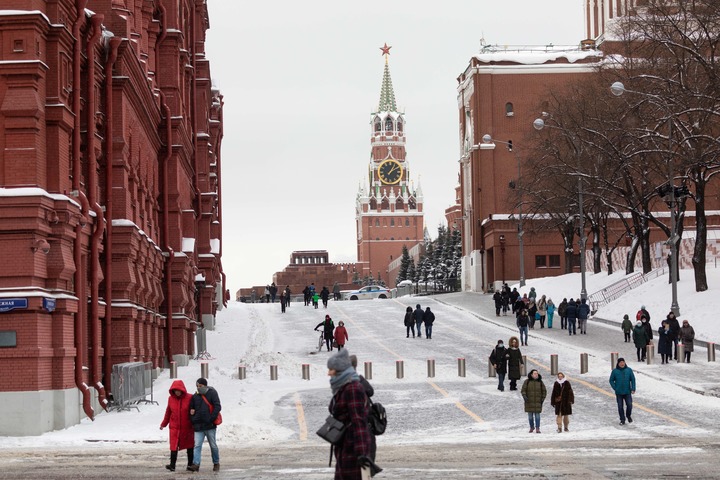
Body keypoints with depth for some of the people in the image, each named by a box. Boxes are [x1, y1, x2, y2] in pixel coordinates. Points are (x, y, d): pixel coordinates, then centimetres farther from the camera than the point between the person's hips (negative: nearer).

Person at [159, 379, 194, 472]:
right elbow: (168, 412, 11)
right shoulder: (171, 398, 0)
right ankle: (172, 465, -13)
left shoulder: (190, 398, -10)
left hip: (187, 427, -1)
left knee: (189, 446, 11)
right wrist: (163, 424, 16)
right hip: (174, 427, 1)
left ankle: (190, 464, 22)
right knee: (173, 446, -9)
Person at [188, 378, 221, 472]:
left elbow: (217, 407, -8)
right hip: (198, 426, 3)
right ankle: (196, 464, -16)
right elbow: (191, 409, 22)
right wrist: (193, 420, 5)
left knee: (213, 445, 7)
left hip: (210, 425, -3)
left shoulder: (212, 393, -1)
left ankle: (216, 463, 20)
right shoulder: (195, 397, 13)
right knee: (197, 445, -9)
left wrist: (211, 419, -15)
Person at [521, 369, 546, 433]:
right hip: (529, 401, 0)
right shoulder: (527, 381, 0)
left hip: (537, 402, 0)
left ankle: (537, 429, -5)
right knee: (530, 415, 6)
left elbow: (544, 391, 11)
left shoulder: (540, 382, 4)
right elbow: (523, 390, -1)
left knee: (537, 415, -6)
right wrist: (524, 396, -17)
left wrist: (543, 399, 0)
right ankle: (531, 427, 23)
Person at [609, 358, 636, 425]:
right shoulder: (615, 371, -3)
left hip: (627, 392, 0)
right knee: (620, 406, 3)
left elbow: (633, 379, 4)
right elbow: (611, 380, 4)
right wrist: (615, 388, -6)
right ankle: (622, 420, 16)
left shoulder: (629, 370, 0)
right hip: (619, 393, 0)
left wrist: (633, 389, -4)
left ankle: (628, 415, 23)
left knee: (629, 405, -6)